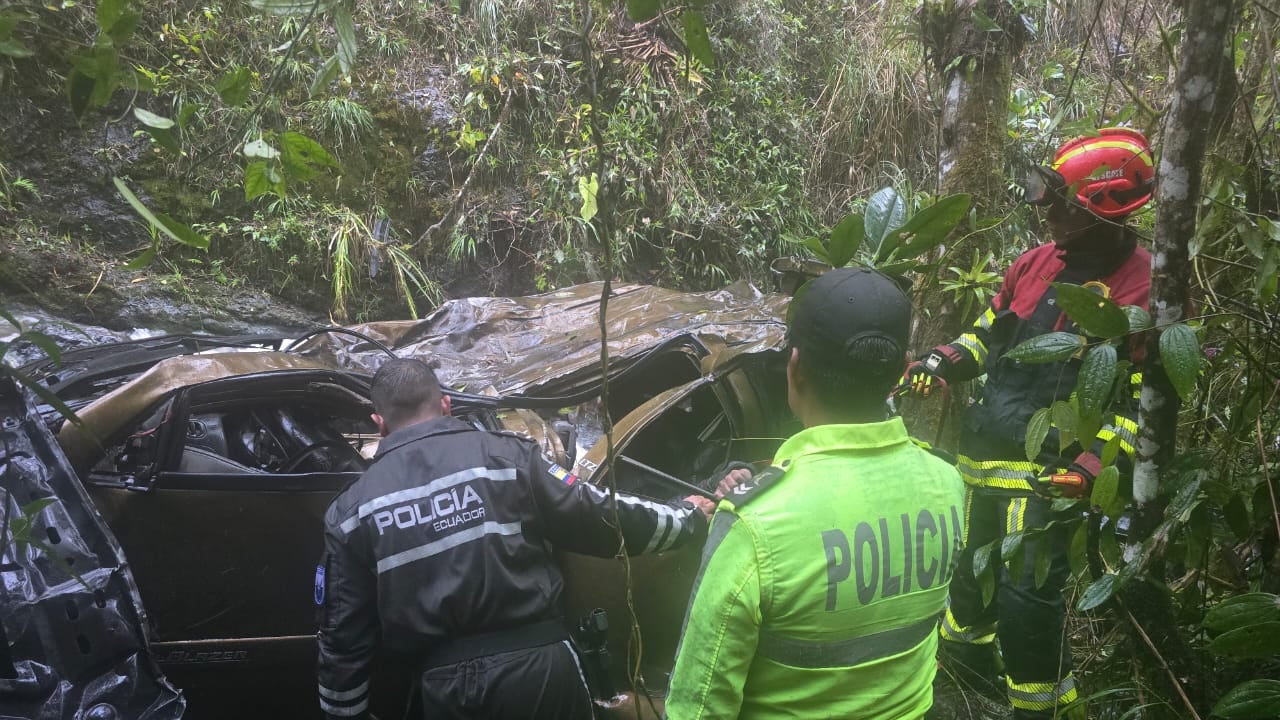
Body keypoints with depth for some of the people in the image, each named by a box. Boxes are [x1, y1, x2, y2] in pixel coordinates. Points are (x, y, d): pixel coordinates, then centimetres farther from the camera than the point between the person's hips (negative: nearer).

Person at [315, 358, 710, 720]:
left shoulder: (351, 511, 4)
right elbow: (603, 519, -1)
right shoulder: (505, 455, -4)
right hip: (537, 665, -1)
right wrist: (689, 518, 14)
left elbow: (342, 639, 6)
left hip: (447, 687, 1)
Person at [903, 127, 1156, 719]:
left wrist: (1092, 466, -24)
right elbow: (989, 331, 20)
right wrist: (943, 362, 2)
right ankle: (967, 651, 48)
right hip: (985, 449, 7)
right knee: (971, 564, 21)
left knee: (1027, 594, -7)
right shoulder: (1038, 262, 6)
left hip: (1047, 468, -7)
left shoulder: (1142, 287, -14)